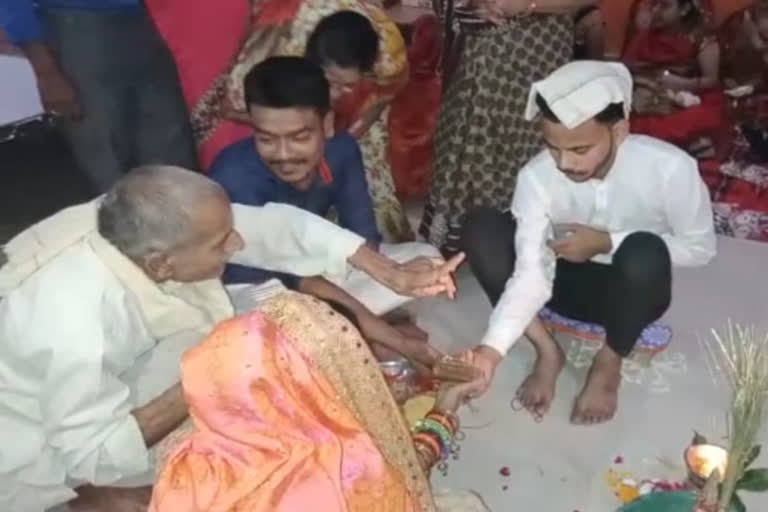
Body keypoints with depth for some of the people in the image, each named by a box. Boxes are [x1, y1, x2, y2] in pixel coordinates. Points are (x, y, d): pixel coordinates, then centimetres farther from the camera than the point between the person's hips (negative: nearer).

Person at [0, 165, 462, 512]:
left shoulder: (147, 227, -24)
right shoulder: (77, 324, -42)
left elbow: (274, 225, -17)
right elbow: (92, 456, -30)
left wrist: (392, 274, -17)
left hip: (106, 381, 6)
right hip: (43, 442, -6)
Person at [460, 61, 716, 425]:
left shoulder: (669, 168, -27)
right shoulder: (537, 177, -23)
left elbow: (700, 248, -13)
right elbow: (531, 273, -27)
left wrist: (607, 243, -25)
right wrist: (492, 349, -42)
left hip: (634, 292, -1)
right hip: (568, 283, 2)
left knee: (644, 250, -38)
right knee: (480, 228, -22)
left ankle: (609, 364, -9)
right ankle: (547, 351, -11)